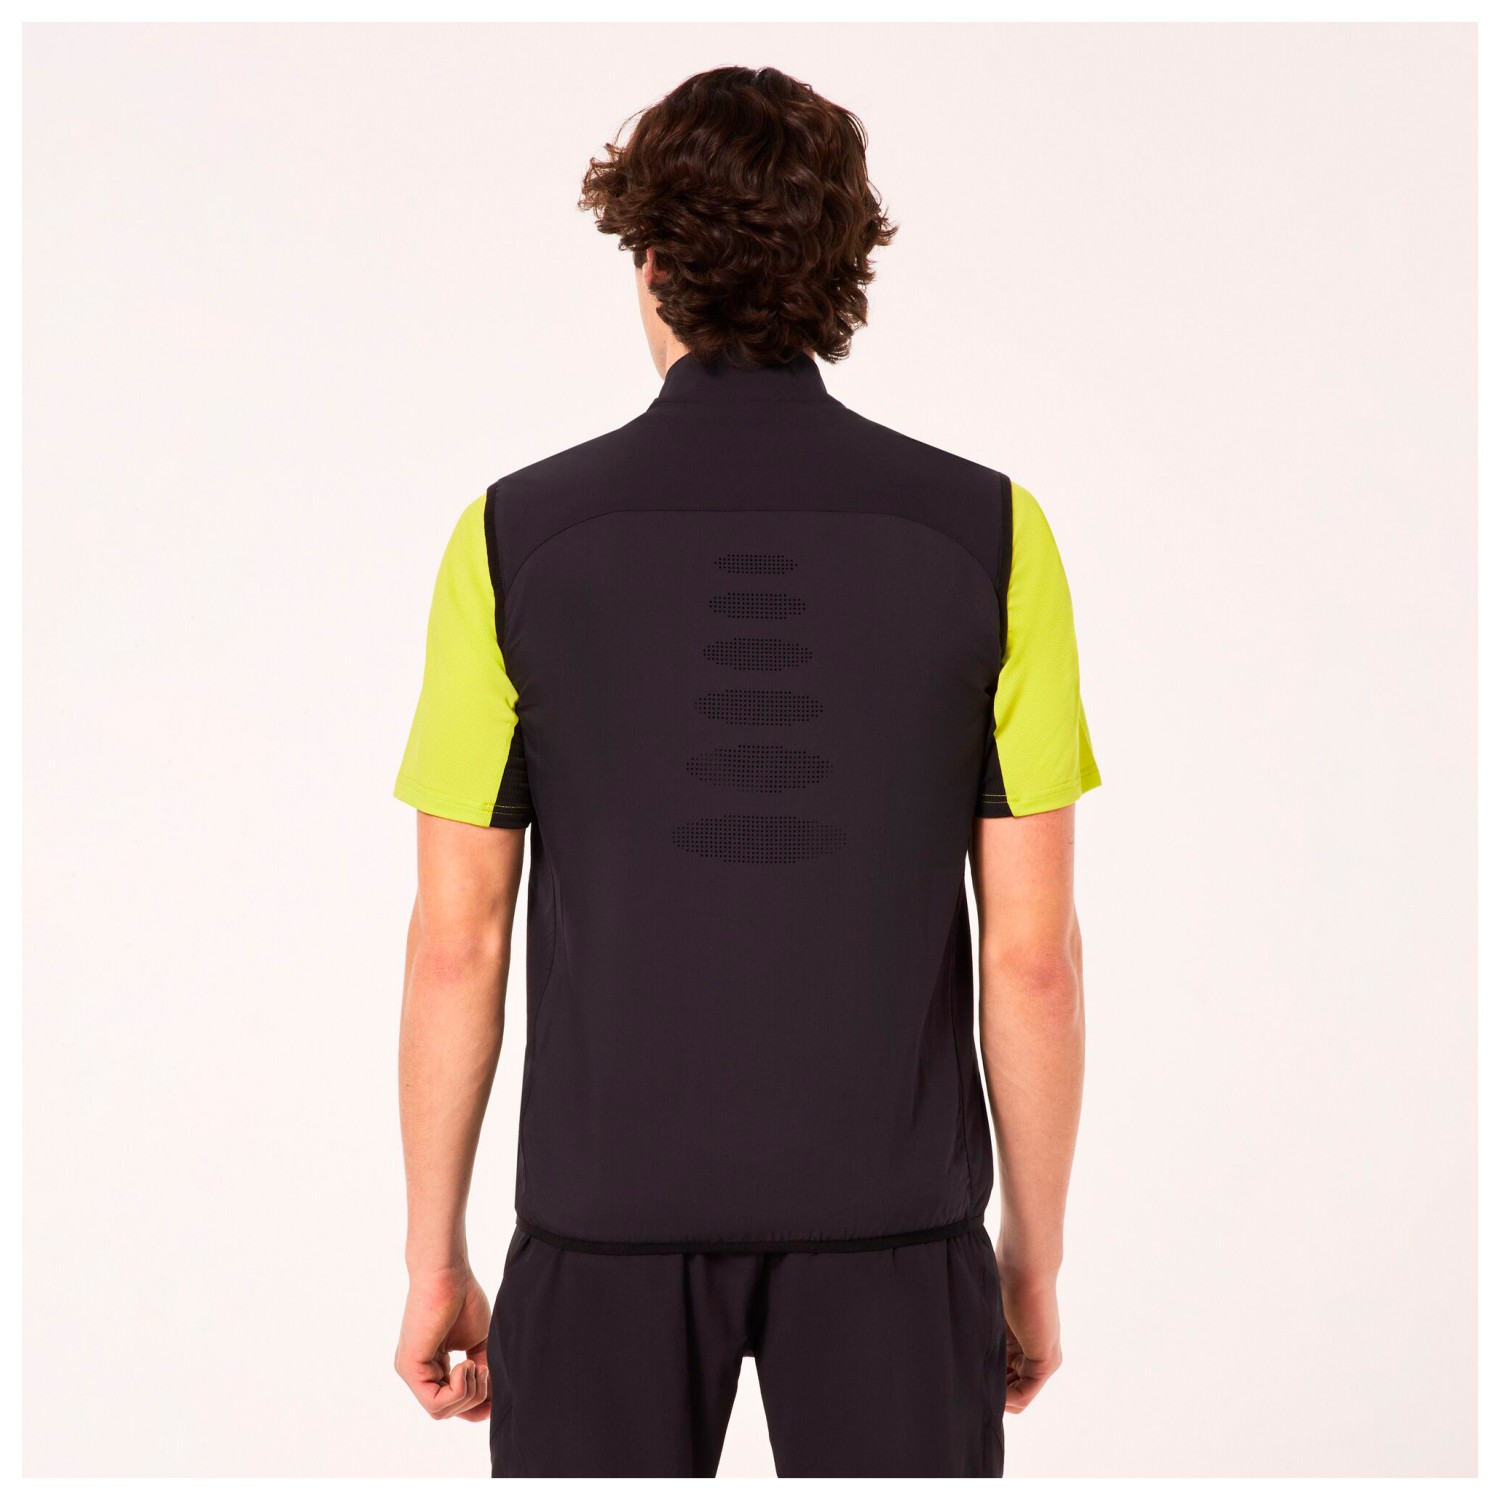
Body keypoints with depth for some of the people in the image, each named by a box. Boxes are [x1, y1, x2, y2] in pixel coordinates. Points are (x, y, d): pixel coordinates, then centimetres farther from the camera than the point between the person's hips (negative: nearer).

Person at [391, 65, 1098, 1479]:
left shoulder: (516, 536, -7)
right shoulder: (987, 534, -6)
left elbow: (457, 945, -5)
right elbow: (1030, 952, -5)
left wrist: (433, 1260, 6)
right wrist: (1035, 1253, 7)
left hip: (614, 1213, 0)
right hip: (890, 1215, 1)